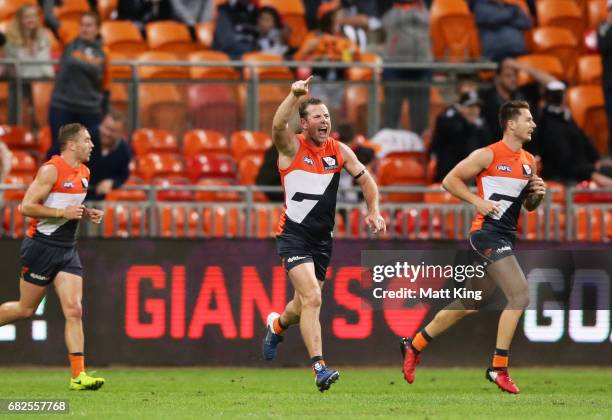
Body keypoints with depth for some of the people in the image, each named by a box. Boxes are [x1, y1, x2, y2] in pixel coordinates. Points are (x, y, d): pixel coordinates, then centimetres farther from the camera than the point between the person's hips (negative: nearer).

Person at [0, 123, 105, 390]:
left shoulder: (83, 173, 11)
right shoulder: (51, 170, -14)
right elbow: (26, 207, -17)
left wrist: (86, 214, 8)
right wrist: (63, 212, -21)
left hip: (67, 249, 7)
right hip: (42, 246, -7)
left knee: (74, 310, -6)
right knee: (25, 310, 3)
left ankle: (79, 375, -11)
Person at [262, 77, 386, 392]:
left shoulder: (339, 151, 6)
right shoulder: (292, 147, -8)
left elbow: (365, 179, 12)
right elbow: (278, 125, -29)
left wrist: (373, 211, -2)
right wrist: (295, 95, -40)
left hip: (322, 238, 6)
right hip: (293, 235, -6)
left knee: (305, 305, 17)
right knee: (312, 298, -21)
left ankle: (277, 325, 52)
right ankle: (319, 369, -24)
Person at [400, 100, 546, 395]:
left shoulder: (529, 161, 14)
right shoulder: (488, 155, -9)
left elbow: (528, 205, 23)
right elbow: (450, 180, -4)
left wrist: (537, 194, 1)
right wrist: (477, 201, -15)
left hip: (506, 237, 9)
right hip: (487, 233, -9)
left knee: (470, 304, 15)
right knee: (520, 295, -20)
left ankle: (414, 345, 29)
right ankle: (498, 368, -17)